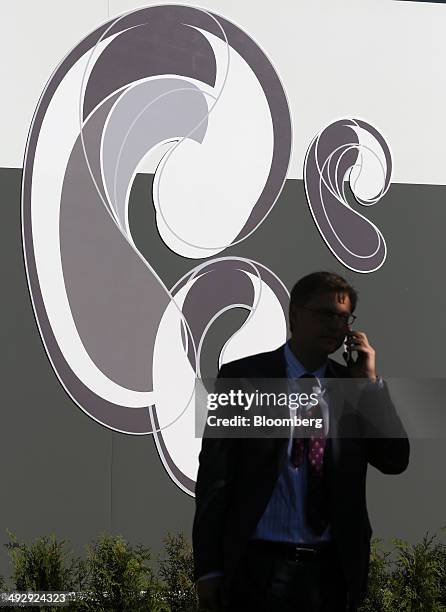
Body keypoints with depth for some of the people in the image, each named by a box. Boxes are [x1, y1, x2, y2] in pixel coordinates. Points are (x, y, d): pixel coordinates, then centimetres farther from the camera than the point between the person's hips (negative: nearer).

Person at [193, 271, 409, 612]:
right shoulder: (242, 376, -1)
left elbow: (395, 461, 5)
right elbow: (214, 473, -2)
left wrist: (370, 382, -3)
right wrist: (209, 568, -6)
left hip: (330, 570, 4)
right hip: (258, 567, -3)